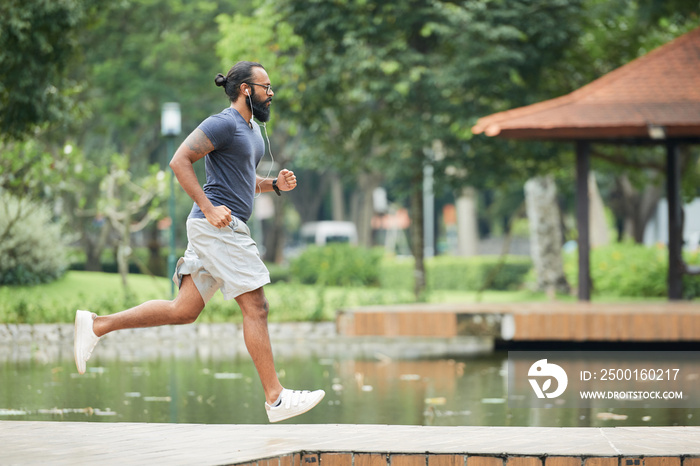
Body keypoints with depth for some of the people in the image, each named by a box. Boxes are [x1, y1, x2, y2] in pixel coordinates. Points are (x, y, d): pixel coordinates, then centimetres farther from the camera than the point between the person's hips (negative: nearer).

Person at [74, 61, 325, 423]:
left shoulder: (253, 129, 21)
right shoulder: (224, 123, -10)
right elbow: (180, 160, -17)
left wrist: (275, 184, 12)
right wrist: (209, 208, -22)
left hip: (224, 229, 10)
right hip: (219, 227, -10)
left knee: (184, 311, 7)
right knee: (255, 308, -9)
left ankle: (97, 325, 10)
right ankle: (276, 399, -7)